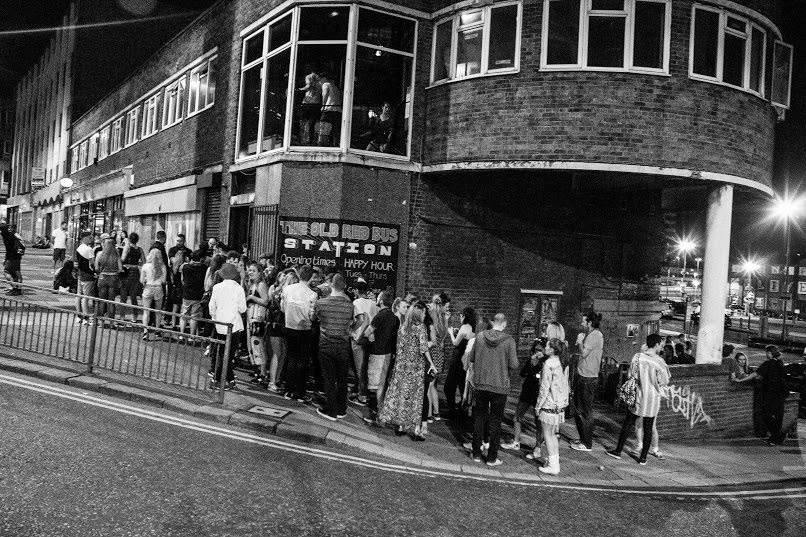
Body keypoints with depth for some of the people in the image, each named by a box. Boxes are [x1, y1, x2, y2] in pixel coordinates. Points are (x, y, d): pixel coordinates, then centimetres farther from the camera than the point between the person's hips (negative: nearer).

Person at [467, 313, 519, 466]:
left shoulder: (480, 337, -4)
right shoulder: (509, 341, -12)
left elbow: (471, 358, 6)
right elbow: (514, 365, -12)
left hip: (480, 384, 2)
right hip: (499, 387, -2)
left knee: (479, 419, 15)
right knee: (495, 422, 9)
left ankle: (476, 454, 23)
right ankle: (492, 457, 15)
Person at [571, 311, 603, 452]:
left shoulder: (595, 335, -15)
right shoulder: (591, 335, 16)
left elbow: (584, 353, -20)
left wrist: (580, 341, -6)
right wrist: (580, 342, 6)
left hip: (587, 378, -10)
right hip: (583, 376, 10)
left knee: (585, 412, -2)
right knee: (580, 409, 18)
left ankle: (587, 444, 6)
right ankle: (583, 439, 28)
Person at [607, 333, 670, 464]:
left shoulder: (637, 357, -8)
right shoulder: (659, 361, -13)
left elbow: (630, 376, -3)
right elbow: (665, 382, -6)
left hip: (638, 397, 1)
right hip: (653, 399, -1)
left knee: (627, 424, 13)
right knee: (648, 429, 9)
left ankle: (618, 451, 19)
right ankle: (643, 457, 15)